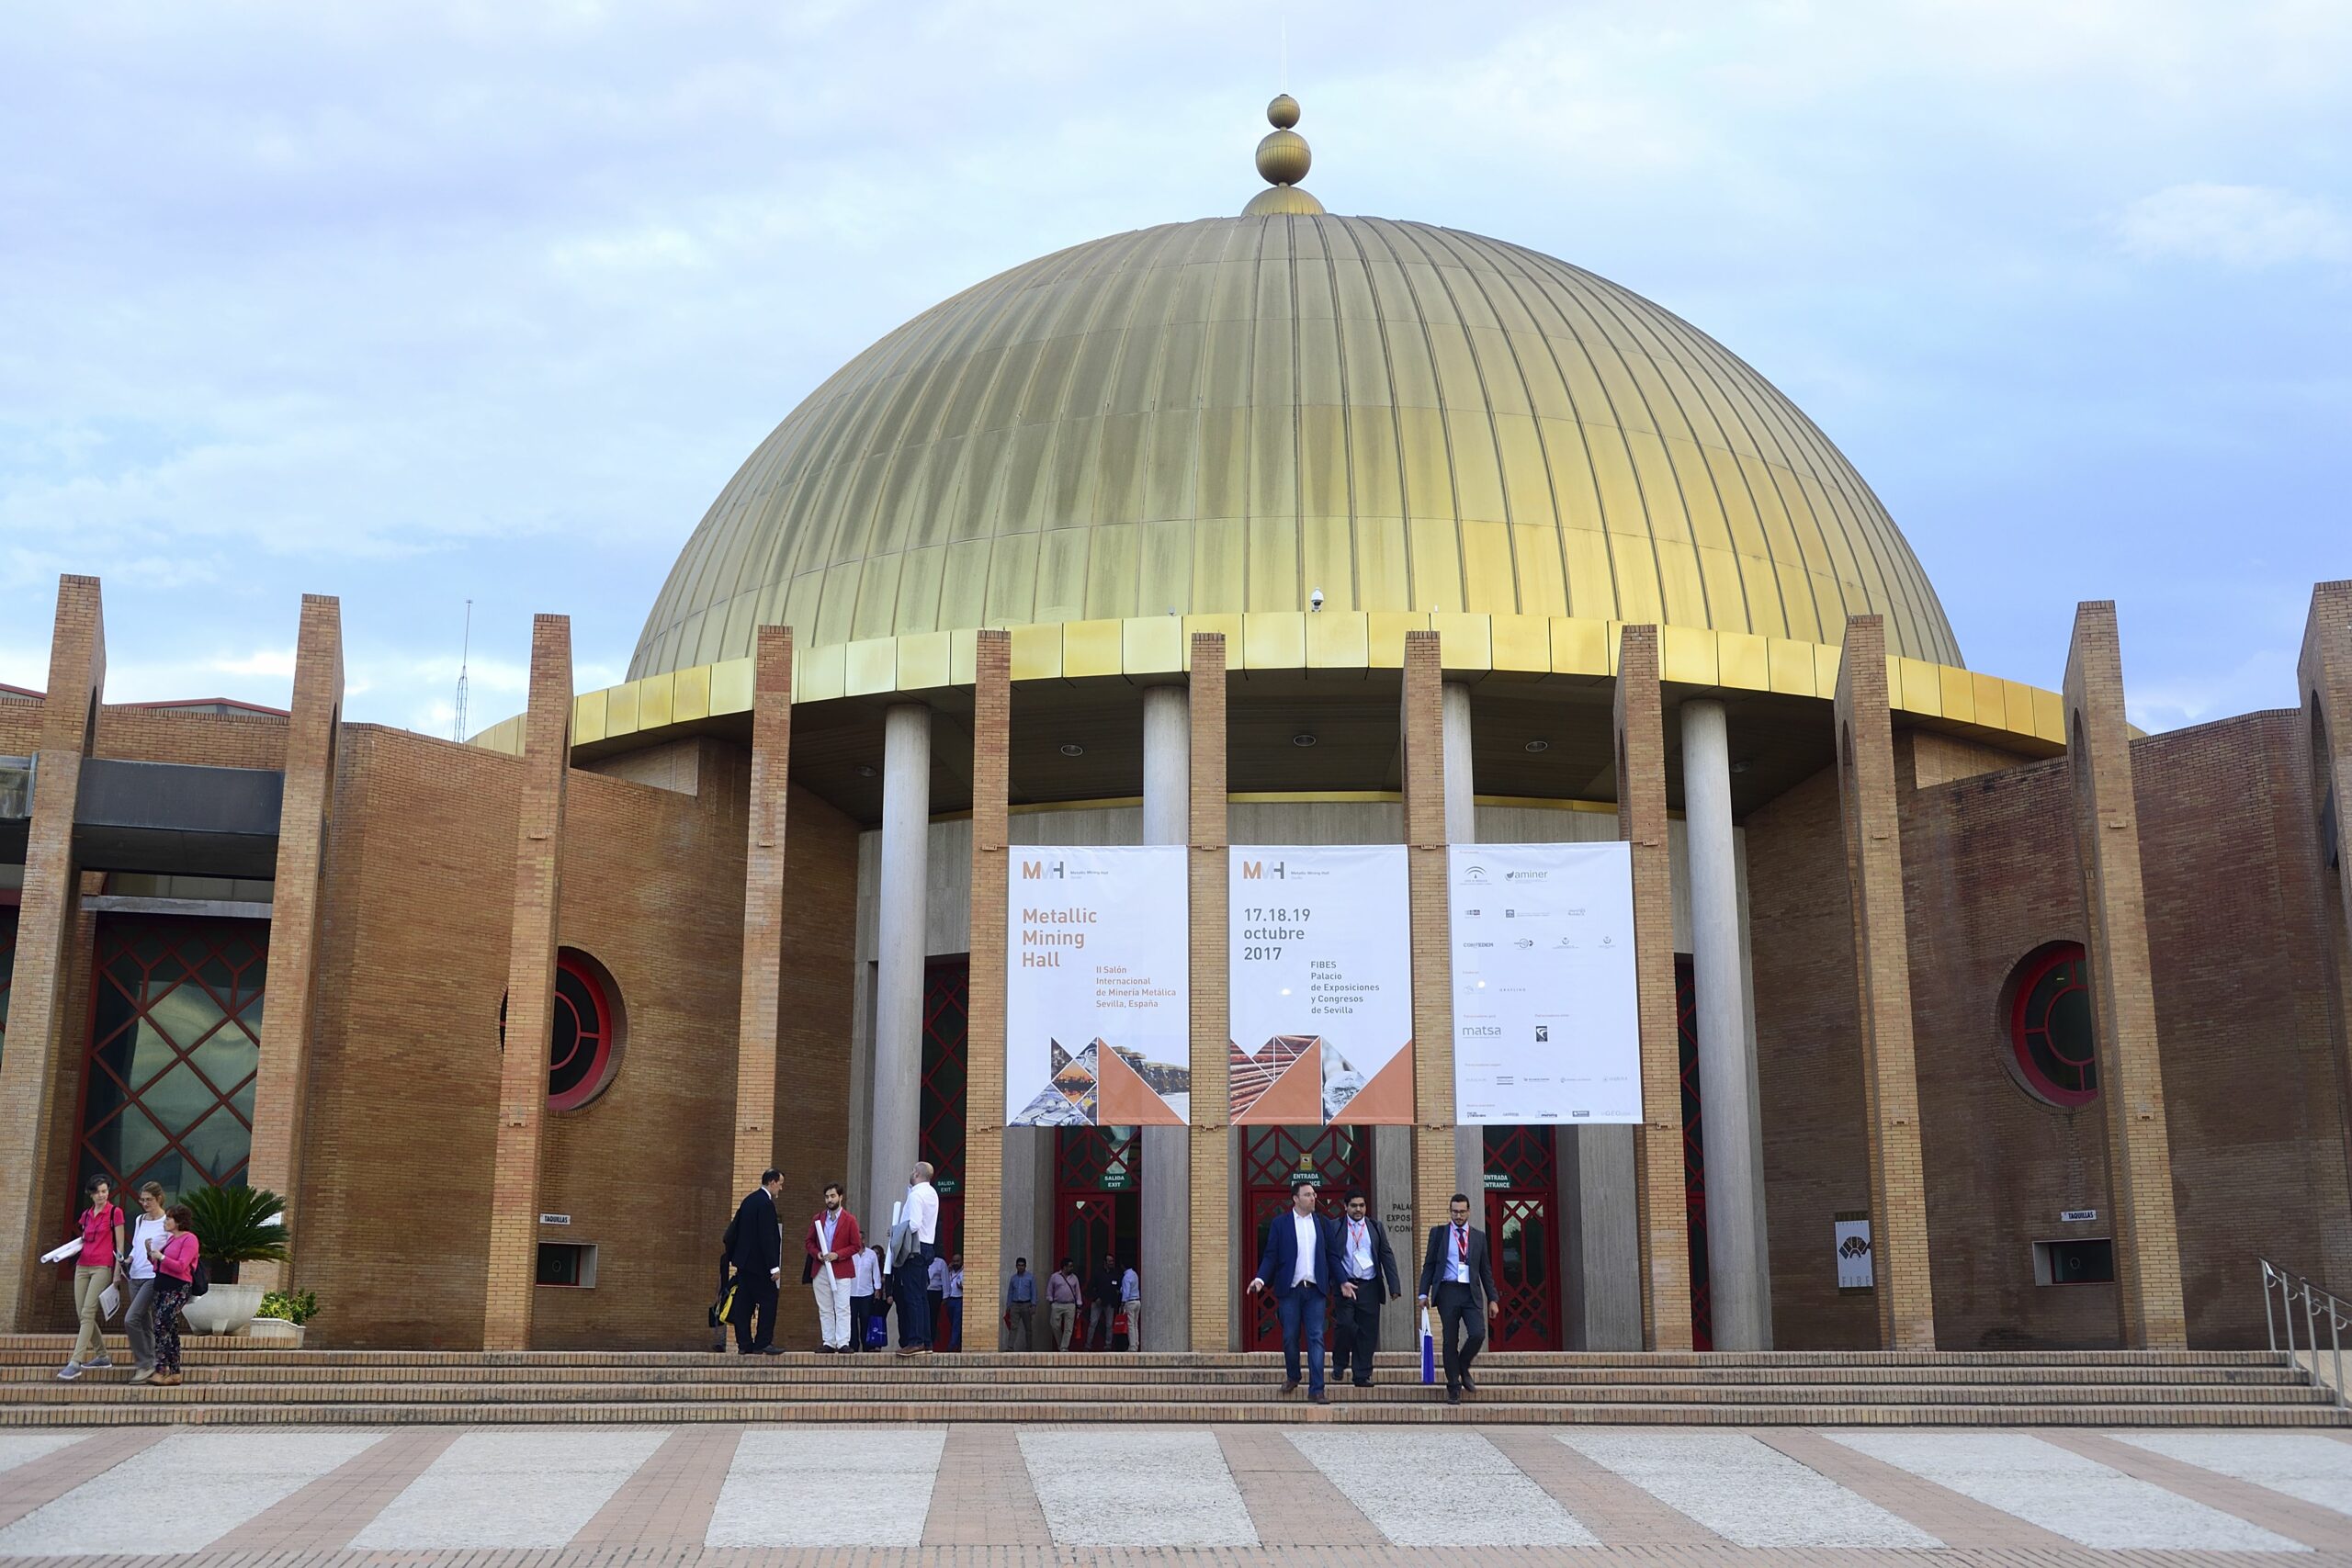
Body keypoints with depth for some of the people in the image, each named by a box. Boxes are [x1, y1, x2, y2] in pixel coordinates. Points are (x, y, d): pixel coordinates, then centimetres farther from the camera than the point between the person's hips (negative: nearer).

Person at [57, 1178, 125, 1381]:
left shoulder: (115, 1213, -2)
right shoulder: (86, 1215, 15)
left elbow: (119, 1245, -4)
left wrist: (117, 1273, -8)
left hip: (102, 1267, -7)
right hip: (83, 1266, 7)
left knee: (87, 1312, -15)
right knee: (81, 1313, 4)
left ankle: (75, 1362, -20)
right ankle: (102, 1356, 18)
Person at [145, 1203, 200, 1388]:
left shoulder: (189, 1239, -8)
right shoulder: (170, 1238, 18)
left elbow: (180, 1266, -16)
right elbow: (159, 1264, 22)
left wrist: (160, 1256, -15)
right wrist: (151, 1252, 7)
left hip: (177, 1289, -9)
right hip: (162, 1286, 9)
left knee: (161, 1325, -18)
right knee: (170, 1330, 9)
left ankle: (161, 1371, -18)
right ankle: (174, 1373, 12)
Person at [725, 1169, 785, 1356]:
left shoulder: (749, 1200, 13)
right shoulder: (766, 1203, -15)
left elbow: (733, 1231, 17)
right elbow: (767, 1237, -20)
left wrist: (732, 1256, 21)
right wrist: (774, 1266, -19)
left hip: (744, 1260, 9)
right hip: (758, 1263, -9)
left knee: (744, 1303, 8)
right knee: (768, 1301, -4)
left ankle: (744, 1344, 9)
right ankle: (762, 1344, -5)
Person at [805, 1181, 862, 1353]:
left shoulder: (850, 1220, 1)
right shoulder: (818, 1219, 11)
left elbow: (856, 1246, -1)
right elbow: (809, 1242, 14)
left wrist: (837, 1254, -13)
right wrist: (817, 1254, -6)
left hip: (842, 1270, -4)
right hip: (820, 1269, 4)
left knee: (842, 1308, -7)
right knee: (824, 1310, 5)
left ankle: (843, 1343, -9)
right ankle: (828, 1343, 8)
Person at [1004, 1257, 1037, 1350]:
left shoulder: (1030, 1277, 3)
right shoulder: (1013, 1278, 11)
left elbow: (1034, 1292, -1)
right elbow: (1010, 1293, 15)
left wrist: (1033, 1305, -10)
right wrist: (1008, 1306, 10)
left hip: (1026, 1305, -2)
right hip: (1015, 1305, 2)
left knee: (1028, 1328, 6)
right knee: (1013, 1327, -10)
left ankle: (1029, 1349, 15)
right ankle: (1010, 1347, -16)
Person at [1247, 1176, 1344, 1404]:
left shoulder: (1323, 1223, 10)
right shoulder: (1279, 1223, 4)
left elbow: (1333, 1256, 12)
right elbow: (1270, 1255, 0)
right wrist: (1260, 1278, -15)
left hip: (1315, 1290, 1)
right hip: (1289, 1290, -1)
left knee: (1316, 1338, -5)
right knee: (1290, 1337, 7)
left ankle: (1316, 1389, -6)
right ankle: (1292, 1377, 30)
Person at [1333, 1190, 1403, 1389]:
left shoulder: (1375, 1228, 11)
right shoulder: (1336, 1228, 3)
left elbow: (1387, 1256, 9)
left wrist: (1394, 1286, 1)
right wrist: (1340, 1283, -9)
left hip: (1369, 1287, 3)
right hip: (1345, 1286, -3)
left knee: (1368, 1332, 2)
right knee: (1346, 1325, -12)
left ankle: (1363, 1376, 9)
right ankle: (1339, 1364, 12)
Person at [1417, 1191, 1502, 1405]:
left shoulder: (1479, 1236, 13)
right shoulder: (1438, 1233, 8)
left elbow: (1485, 1269, 14)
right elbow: (1429, 1264, 7)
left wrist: (1492, 1299, 8)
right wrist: (1424, 1293, -2)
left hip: (1471, 1292, 1)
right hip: (1448, 1291, -1)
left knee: (1478, 1334, -15)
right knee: (1450, 1340, 0)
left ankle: (1463, 1368, 13)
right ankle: (1454, 1387, 10)